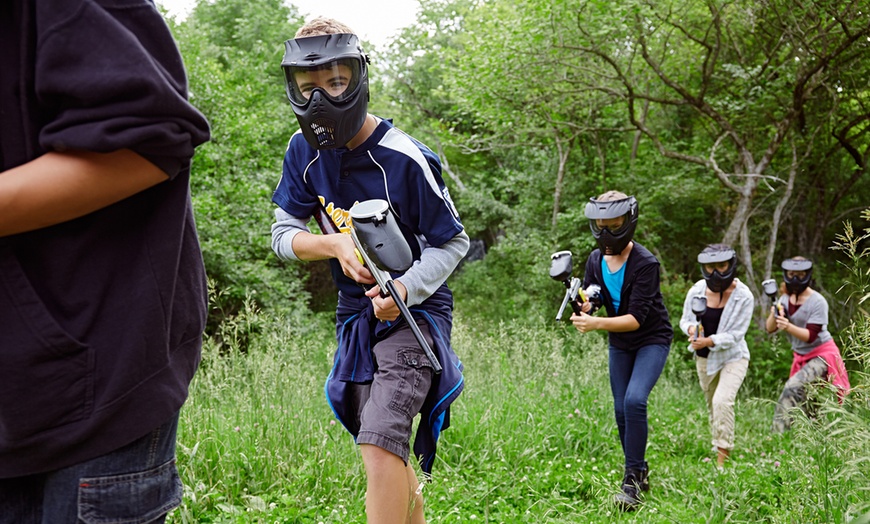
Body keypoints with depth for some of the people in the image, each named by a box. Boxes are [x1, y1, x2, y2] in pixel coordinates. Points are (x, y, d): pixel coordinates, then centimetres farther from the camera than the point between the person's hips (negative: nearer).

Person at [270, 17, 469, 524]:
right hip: (355, 312, 6)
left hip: (414, 310, -6)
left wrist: (406, 290, -28)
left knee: (380, 444, -21)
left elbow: (452, 244, -11)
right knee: (389, 452, 16)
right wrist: (335, 243, -20)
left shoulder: (404, 158, -20)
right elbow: (284, 234, 0)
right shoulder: (304, 150, -3)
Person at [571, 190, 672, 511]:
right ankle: (640, 473, 26)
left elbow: (637, 318, -29)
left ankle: (633, 478, -14)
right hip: (619, 344, 6)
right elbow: (588, 299, 0)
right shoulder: (596, 260, -5)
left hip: (652, 340, -6)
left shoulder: (645, 263, -25)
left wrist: (596, 324, -40)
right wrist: (582, 307, -23)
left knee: (634, 400, -24)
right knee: (621, 410, 8)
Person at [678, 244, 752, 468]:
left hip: (732, 357, -4)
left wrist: (709, 341, -33)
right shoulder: (696, 291, -10)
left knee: (722, 401, -23)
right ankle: (718, 448, 38)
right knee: (712, 404, 17)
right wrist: (691, 329, -22)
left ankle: (723, 457, -14)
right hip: (704, 358, 4)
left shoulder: (744, 296, -18)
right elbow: (685, 319, 2)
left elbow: (736, 333, -19)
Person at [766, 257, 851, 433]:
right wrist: (774, 314, -30)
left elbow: (811, 336, -22)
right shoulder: (785, 298, 1)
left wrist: (788, 327, -39)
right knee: (806, 408, 14)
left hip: (822, 355, -7)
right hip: (800, 357, 7)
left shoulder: (818, 302, -17)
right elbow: (770, 328, -9)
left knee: (793, 388, -26)